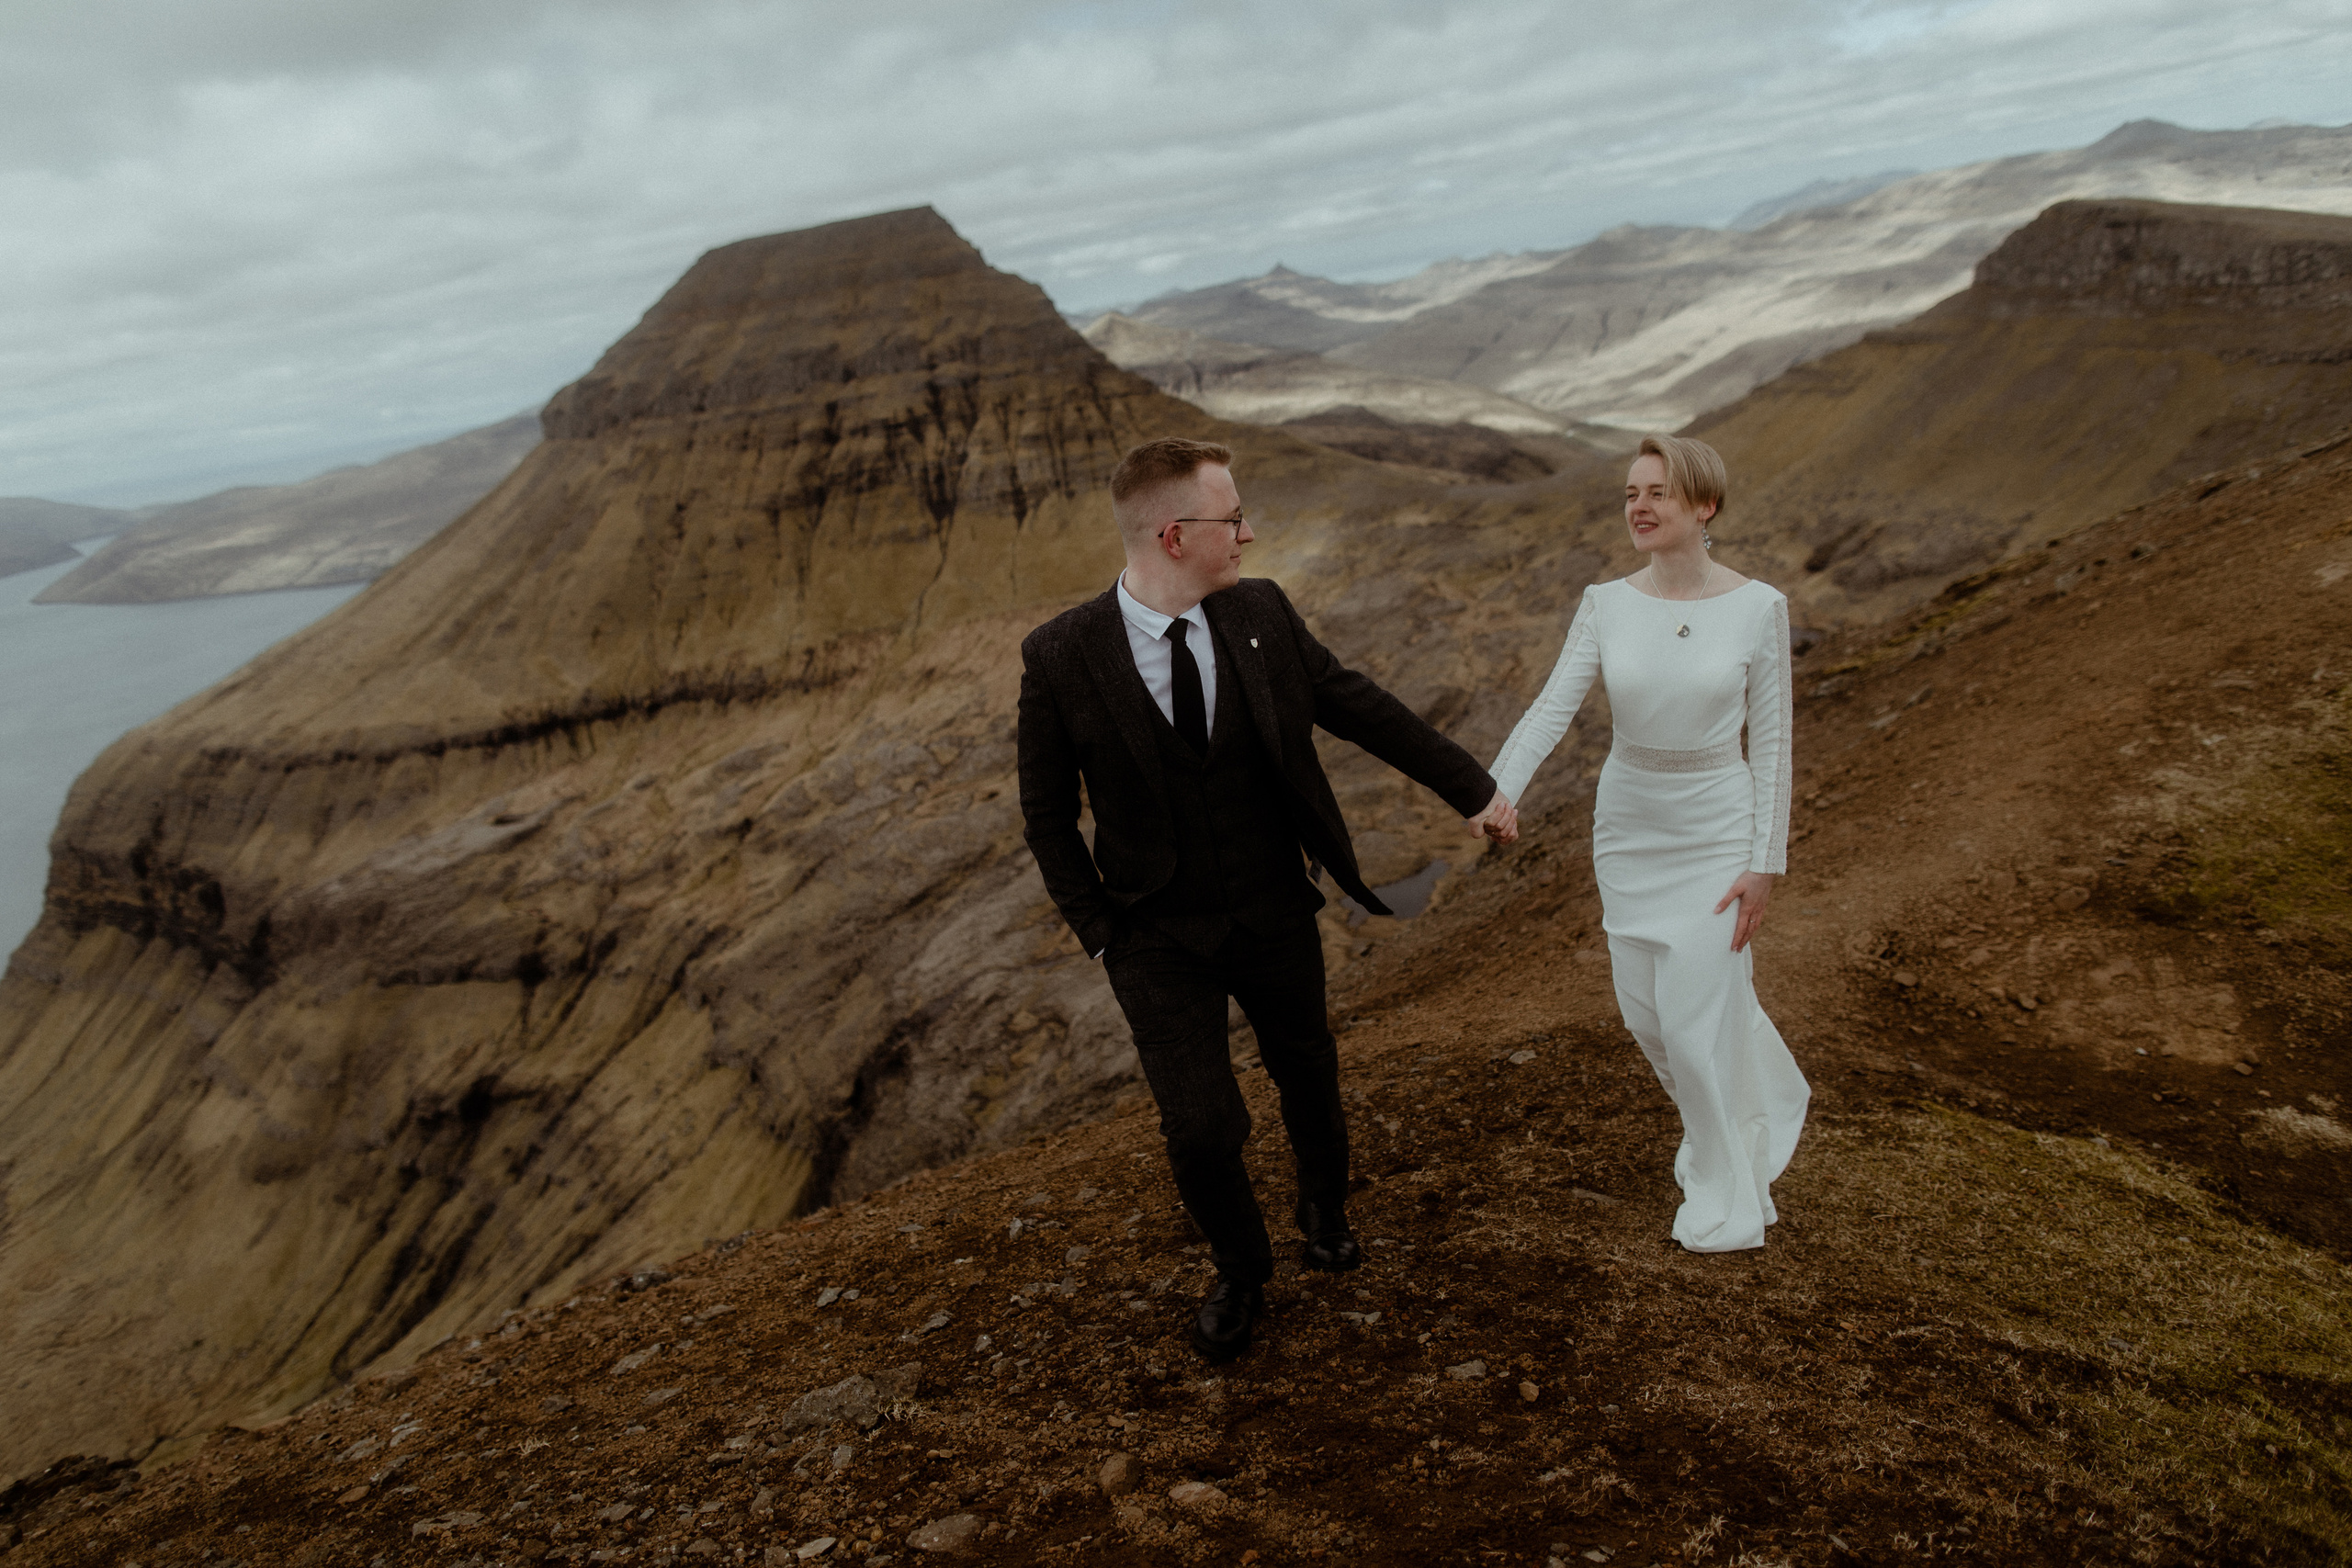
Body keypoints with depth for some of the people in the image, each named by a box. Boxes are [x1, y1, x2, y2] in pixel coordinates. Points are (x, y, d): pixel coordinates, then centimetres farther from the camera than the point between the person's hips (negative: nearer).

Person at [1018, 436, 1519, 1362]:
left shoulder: (1261, 614, -9)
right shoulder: (1059, 657, -17)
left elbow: (1360, 708, 1)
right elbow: (1048, 813, -6)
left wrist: (1474, 789, 3)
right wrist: (1102, 934, -8)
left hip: (1274, 918, 3)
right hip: (1159, 938, -3)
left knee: (1309, 1081, 20)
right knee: (1202, 1128, -7)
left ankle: (1324, 1211, 54)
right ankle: (1240, 1272, 26)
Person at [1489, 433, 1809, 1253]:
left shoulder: (1758, 608, -13)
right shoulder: (1605, 604, -6)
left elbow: (1771, 741, -9)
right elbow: (1552, 708, -15)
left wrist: (1765, 863, -10)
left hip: (1716, 830, -3)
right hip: (1628, 827, 4)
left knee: (1700, 1014, -2)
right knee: (1649, 1007, 13)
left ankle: (1726, 1193, 22)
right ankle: (1764, 1102, 45)